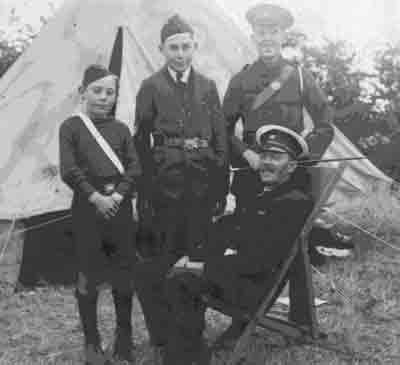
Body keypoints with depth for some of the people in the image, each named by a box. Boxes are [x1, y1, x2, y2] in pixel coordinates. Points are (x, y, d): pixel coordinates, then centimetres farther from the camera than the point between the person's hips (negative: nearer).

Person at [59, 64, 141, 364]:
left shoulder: (121, 129, 10)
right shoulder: (71, 127, 0)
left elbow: (134, 168, 3)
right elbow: (70, 170, -7)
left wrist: (117, 195, -11)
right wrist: (96, 197, -14)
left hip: (120, 206, 3)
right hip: (87, 207, -3)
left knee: (124, 275, 8)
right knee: (89, 277, 3)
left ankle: (124, 339, 24)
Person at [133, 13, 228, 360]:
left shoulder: (207, 86, 10)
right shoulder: (152, 87, 2)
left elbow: (220, 140, 10)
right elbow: (141, 143, 0)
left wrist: (221, 188, 4)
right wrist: (144, 192, -5)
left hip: (201, 185, 3)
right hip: (165, 185, -2)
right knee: (161, 259, 0)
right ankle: (163, 335, 15)